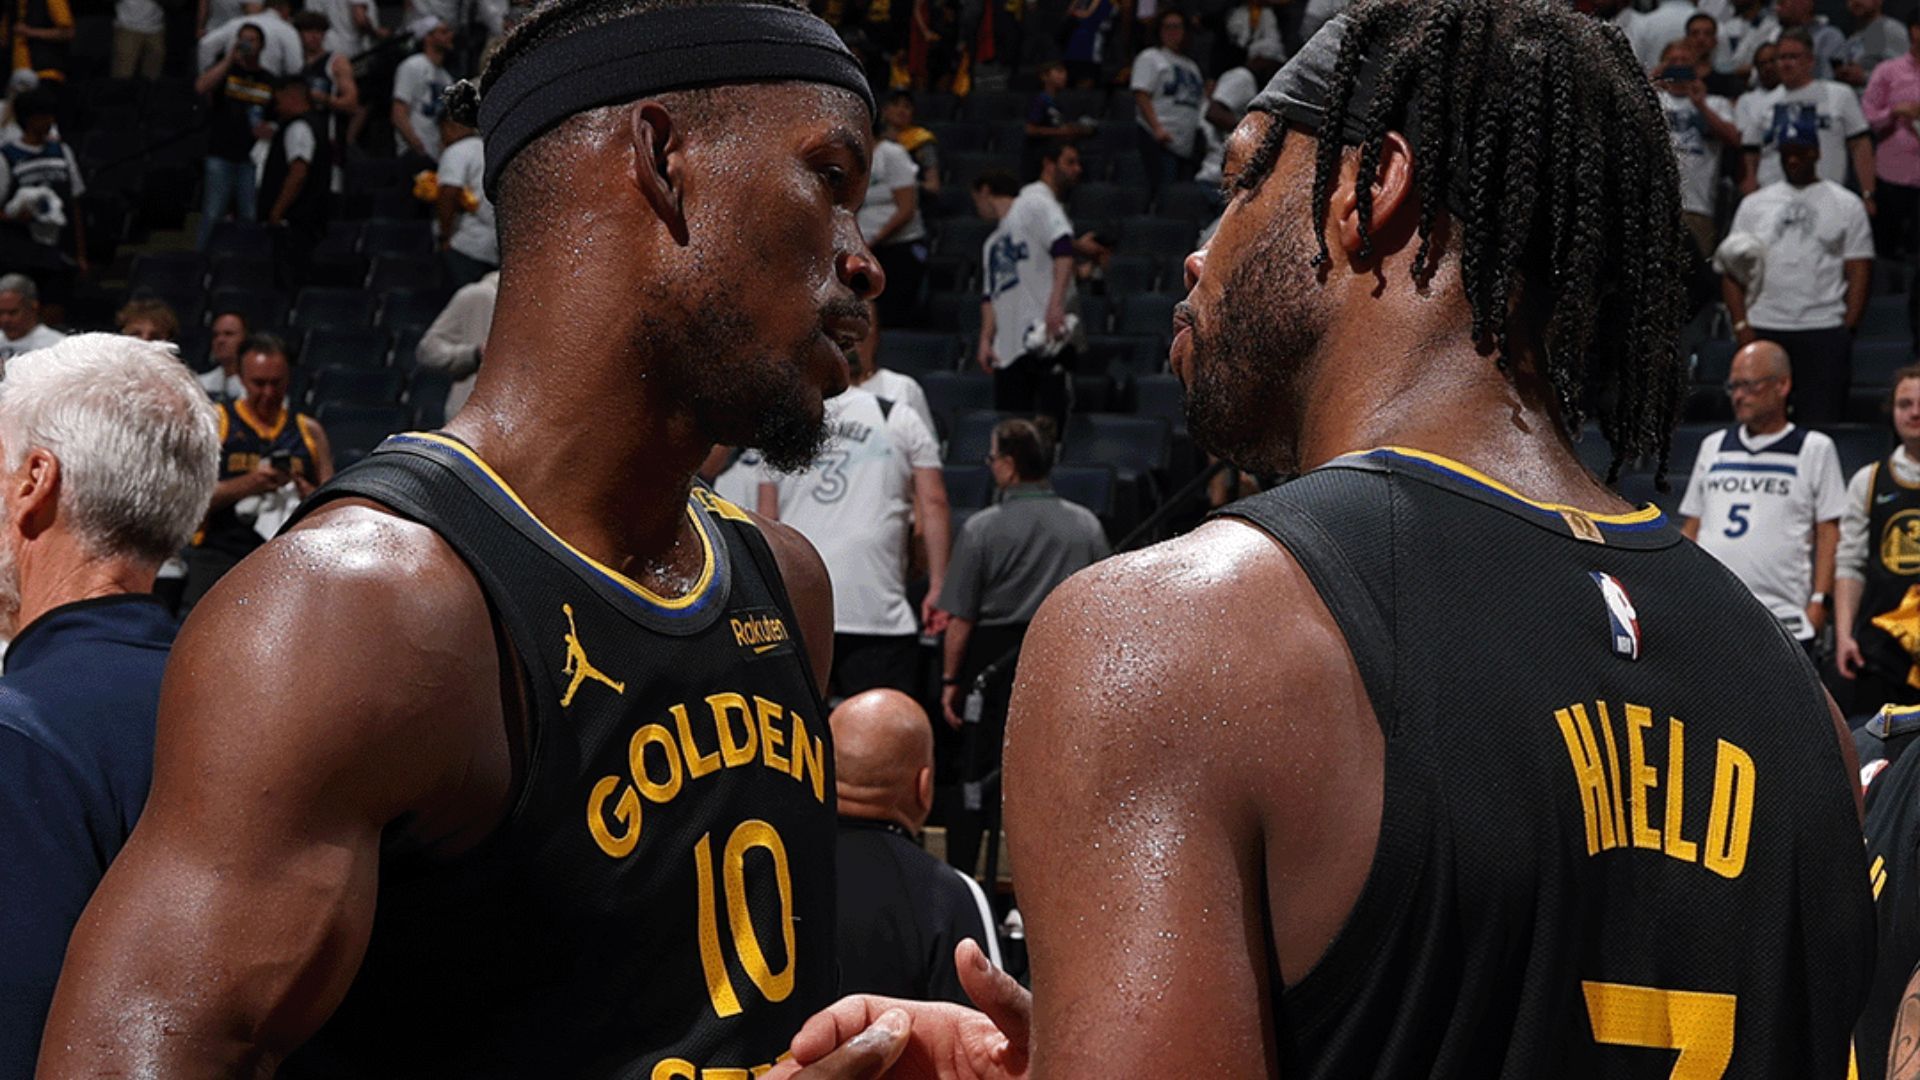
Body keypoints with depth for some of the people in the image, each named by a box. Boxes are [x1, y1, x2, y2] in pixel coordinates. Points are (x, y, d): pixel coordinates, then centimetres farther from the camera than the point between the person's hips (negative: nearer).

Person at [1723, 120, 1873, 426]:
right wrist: (1741, 325, -3)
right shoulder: (1754, 204, 14)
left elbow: (1859, 272, 4)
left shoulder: (1847, 204, 9)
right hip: (1762, 329, 2)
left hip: (1824, 331, -2)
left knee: (1821, 422, -6)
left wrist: (1848, 329, -6)